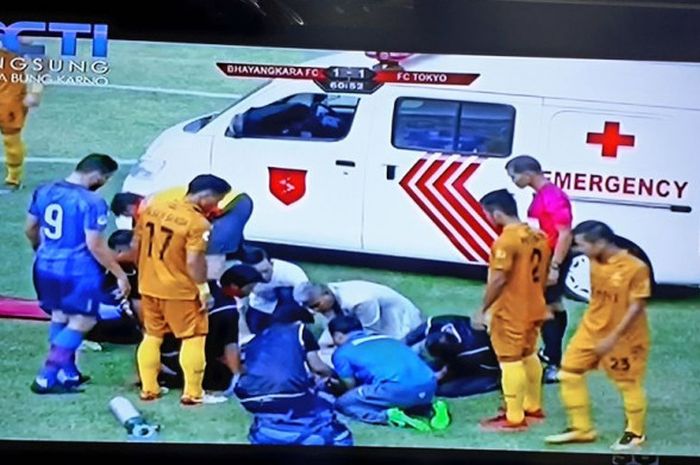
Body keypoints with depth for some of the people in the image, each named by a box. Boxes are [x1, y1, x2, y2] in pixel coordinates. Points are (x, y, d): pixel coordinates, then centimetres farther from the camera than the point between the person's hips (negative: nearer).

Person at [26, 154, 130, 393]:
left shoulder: (44, 191, 3)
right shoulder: (92, 202, -18)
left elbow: (30, 229, 14)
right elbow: (95, 245, -19)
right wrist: (120, 275, -10)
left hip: (46, 266, 7)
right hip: (78, 272, -7)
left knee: (60, 317, 22)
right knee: (80, 323, 5)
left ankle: (67, 373, 32)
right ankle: (46, 378, 0)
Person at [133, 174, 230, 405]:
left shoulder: (151, 209, 3)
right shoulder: (197, 222, -18)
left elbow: (136, 245, 9)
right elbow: (194, 261, -23)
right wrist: (204, 289, -11)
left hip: (149, 286, 6)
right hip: (180, 290, -6)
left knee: (152, 336, 18)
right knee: (193, 339, 6)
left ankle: (149, 389, 22)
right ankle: (192, 394, 7)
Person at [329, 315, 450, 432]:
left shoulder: (342, 353, 18)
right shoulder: (387, 339, 35)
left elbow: (351, 387, 20)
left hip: (397, 388, -6)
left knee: (343, 403, 15)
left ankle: (389, 415, -7)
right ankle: (431, 409, 10)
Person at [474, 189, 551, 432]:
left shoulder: (507, 240, -20)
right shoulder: (538, 236, 7)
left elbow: (498, 279, -23)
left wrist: (483, 309, -15)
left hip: (510, 312, -9)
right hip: (534, 308, 9)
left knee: (511, 361, -1)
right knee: (528, 356, 21)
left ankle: (514, 418, 5)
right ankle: (533, 407, 33)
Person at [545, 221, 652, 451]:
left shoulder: (636, 267, -23)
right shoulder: (595, 262, -3)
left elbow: (637, 307, -20)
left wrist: (613, 338, -21)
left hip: (624, 336, -7)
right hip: (591, 329, 7)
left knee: (629, 384, 7)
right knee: (569, 373, 7)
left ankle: (635, 433, 28)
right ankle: (581, 429, 20)